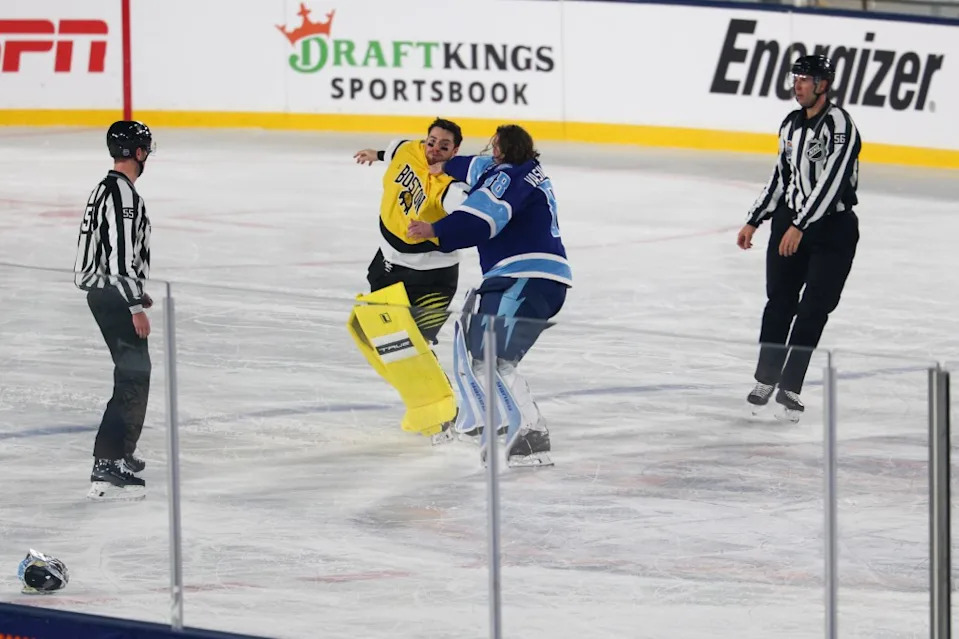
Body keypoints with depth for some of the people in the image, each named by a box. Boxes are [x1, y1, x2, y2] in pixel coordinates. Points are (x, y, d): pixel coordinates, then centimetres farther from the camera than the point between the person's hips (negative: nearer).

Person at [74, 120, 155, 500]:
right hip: (115, 297, -11)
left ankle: (121, 453, 35)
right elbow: (121, 257, -24)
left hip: (105, 293, 11)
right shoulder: (124, 194, -19)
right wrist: (136, 307, -22)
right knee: (133, 377, -13)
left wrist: (134, 294, 31)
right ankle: (107, 468, -21)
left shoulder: (107, 189, 14)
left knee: (136, 372, 24)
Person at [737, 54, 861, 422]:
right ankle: (765, 380, 15)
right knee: (780, 302, 5)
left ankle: (789, 388, 1)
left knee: (813, 310, -4)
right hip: (790, 224, 6)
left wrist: (800, 226, -27)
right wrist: (754, 221, 16)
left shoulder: (838, 124, -15)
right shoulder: (791, 125, 10)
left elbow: (831, 180, -23)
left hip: (833, 229, -6)